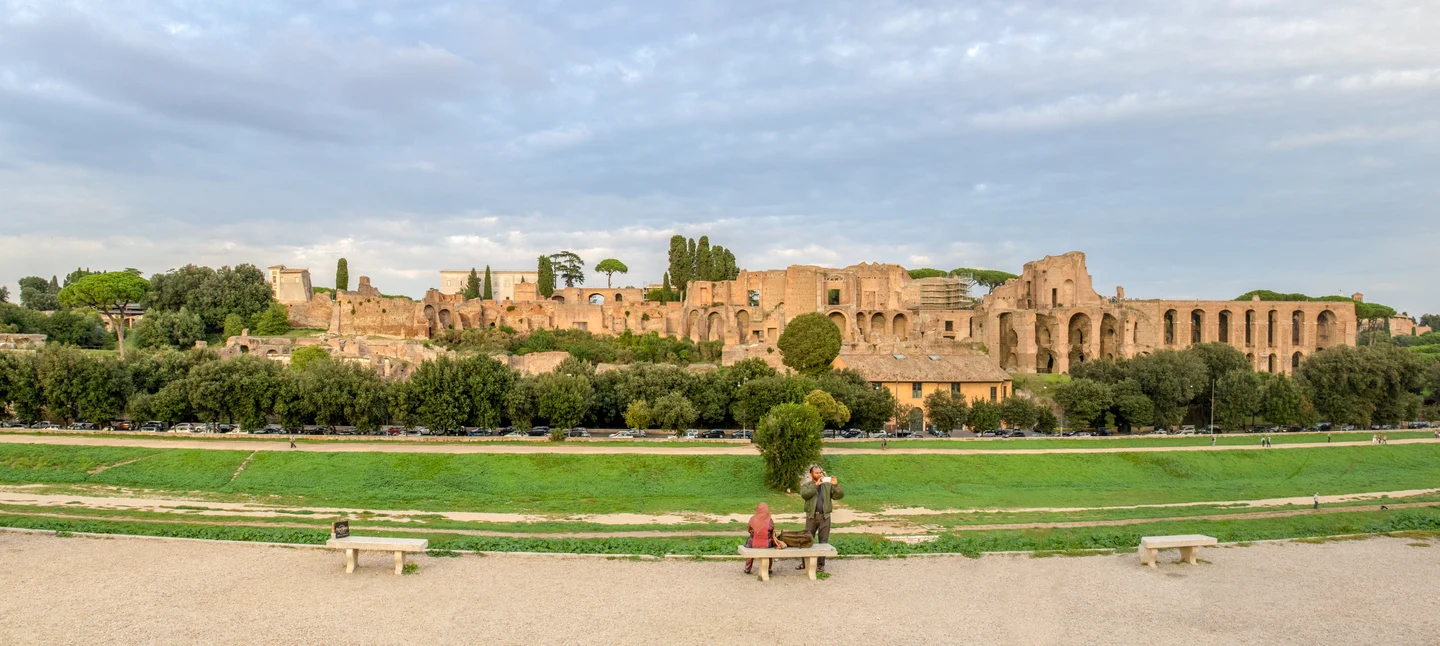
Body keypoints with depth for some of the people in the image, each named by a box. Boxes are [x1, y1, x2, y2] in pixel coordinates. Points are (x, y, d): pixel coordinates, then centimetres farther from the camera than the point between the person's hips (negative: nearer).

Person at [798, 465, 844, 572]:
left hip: (824, 516, 1)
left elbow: (840, 495, -1)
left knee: (823, 541, 4)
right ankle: (804, 562, 15)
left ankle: (821, 564, 12)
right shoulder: (806, 485, 5)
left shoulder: (828, 485, 9)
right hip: (811, 516, -1)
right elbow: (804, 494, -16)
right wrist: (816, 485, -22)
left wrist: (836, 485, -17)